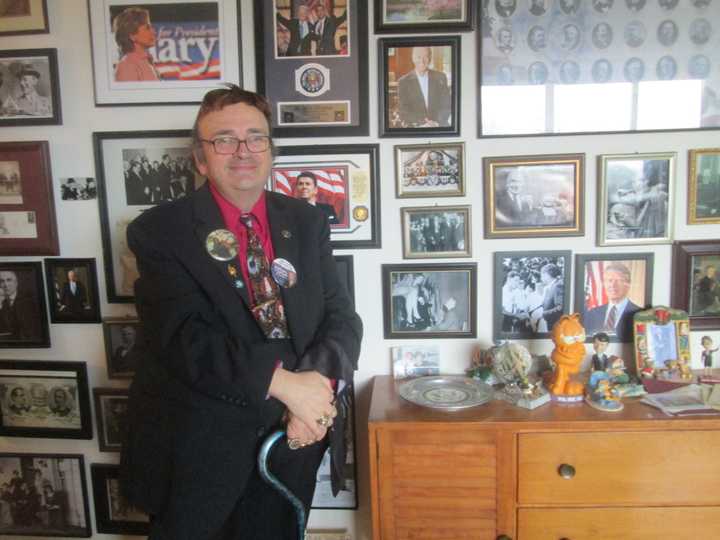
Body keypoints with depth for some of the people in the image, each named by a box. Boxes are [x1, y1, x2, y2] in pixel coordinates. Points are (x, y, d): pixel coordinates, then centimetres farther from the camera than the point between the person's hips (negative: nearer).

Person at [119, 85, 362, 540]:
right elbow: (183, 336, -20)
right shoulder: (161, 230, -8)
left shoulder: (308, 222, 4)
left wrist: (320, 384, -20)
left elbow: (341, 318, -1)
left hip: (294, 435, 3)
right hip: (199, 438, -3)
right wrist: (282, 381, -28)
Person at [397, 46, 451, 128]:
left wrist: (437, 123, -10)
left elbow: (446, 106, 7)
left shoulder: (440, 77, 9)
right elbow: (403, 112, 0)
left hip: (440, 128, 1)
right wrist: (421, 124, -14)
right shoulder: (404, 82, 4)